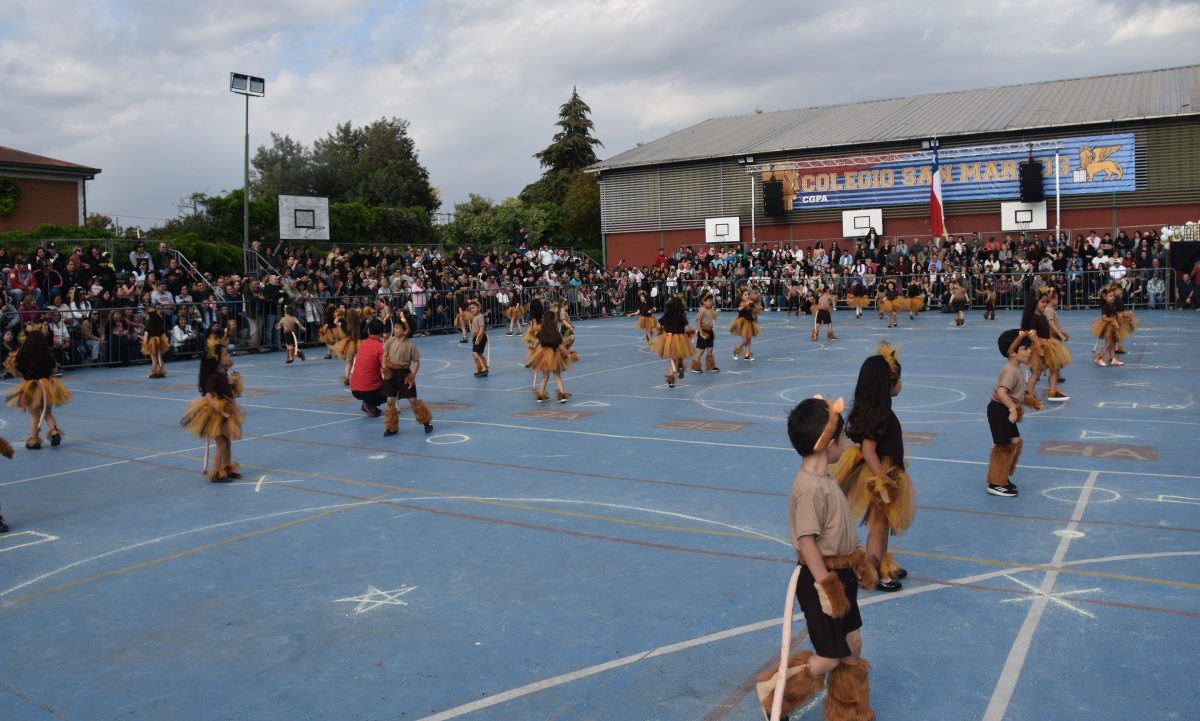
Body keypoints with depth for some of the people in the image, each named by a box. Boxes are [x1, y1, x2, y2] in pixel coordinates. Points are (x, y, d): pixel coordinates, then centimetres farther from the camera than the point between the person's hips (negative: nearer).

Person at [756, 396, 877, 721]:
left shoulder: (823, 479, 4)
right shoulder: (810, 488, -27)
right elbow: (806, 542, -27)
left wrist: (857, 563, 22)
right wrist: (825, 586, -24)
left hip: (840, 574, 10)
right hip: (821, 577, -9)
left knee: (852, 645, 19)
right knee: (830, 658, 1)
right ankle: (775, 694, 21)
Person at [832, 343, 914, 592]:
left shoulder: (878, 409, 4)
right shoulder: (878, 414, -27)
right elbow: (868, 450, -30)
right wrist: (882, 482, -27)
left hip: (885, 474, 10)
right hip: (878, 477, -10)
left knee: (883, 524, 22)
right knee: (877, 525, 4)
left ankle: (882, 565, 38)